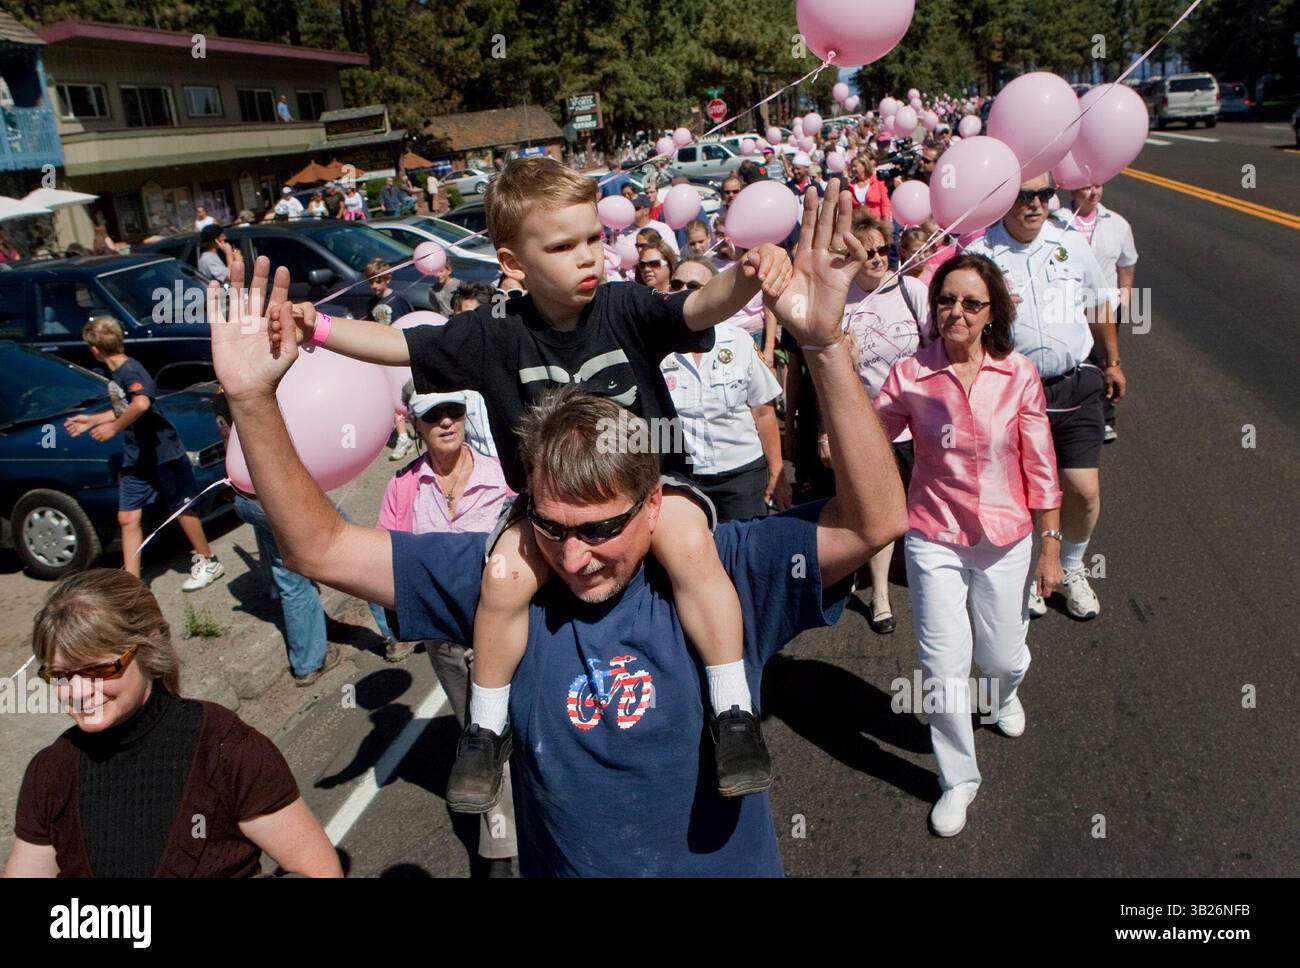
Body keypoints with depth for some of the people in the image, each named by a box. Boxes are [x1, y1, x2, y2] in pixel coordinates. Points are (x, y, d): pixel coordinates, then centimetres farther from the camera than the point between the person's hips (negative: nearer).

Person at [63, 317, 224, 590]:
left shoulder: (131, 371, -20)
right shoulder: (114, 375, 10)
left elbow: (142, 404, -40)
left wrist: (114, 428, -31)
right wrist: (91, 421, 28)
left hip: (164, 454, -9)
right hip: (136, 458, 9)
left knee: (182, 509, 5)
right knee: (127, 517, 6)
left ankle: (207, 562, 22)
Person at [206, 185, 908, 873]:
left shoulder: (723, 573, -20)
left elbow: (874, 521, -31)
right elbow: (319, 548, -14)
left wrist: (824, 346, -43)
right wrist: (253, 400, -28)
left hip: (731, 865, -1)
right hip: (560, 867, 1)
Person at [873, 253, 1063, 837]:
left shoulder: (1018, 375, -9)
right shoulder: (909, 375, -10)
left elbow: (1040, 468, -3)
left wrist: (1051, 546, -1)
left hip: (1006, 538, 1)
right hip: (934, 538, -1)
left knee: (1002, 656, 16)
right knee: (944, 666, 0)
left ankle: (1007, 693, 56)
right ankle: (958, 779, 23)